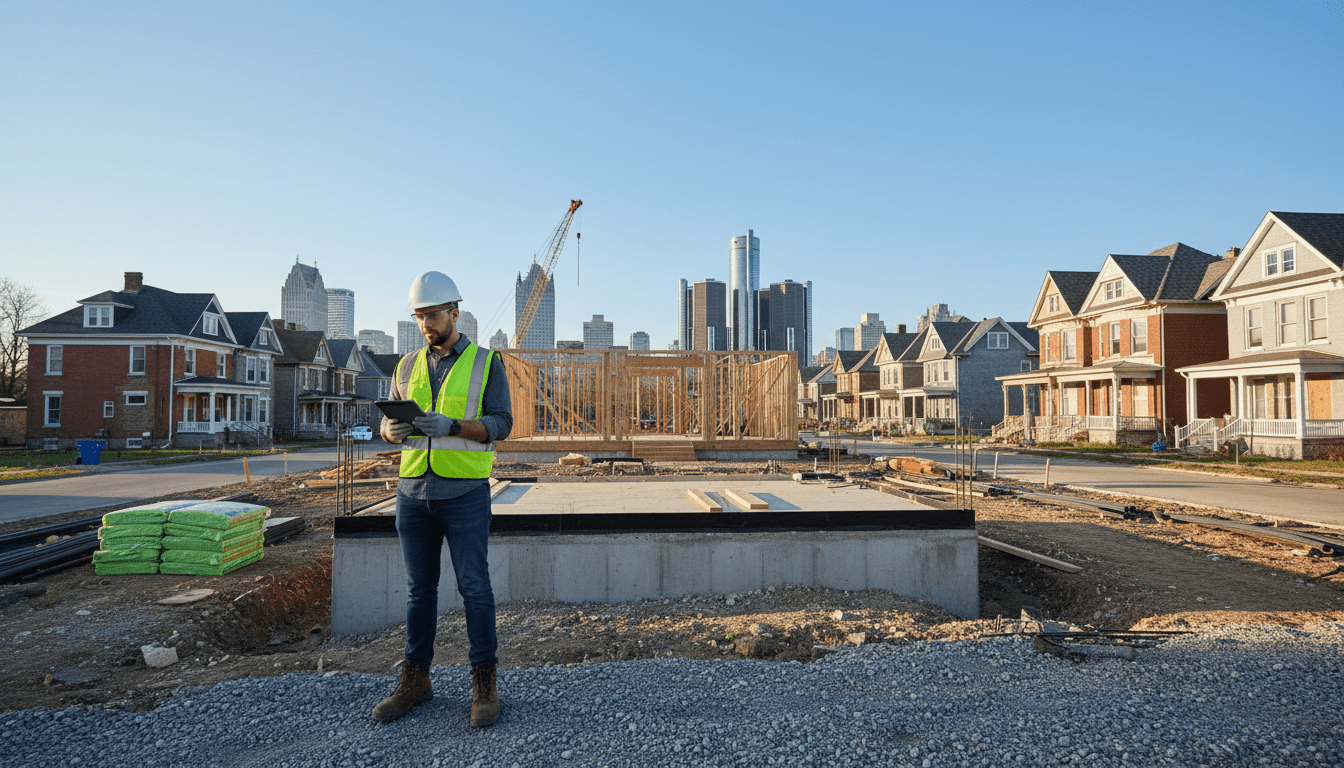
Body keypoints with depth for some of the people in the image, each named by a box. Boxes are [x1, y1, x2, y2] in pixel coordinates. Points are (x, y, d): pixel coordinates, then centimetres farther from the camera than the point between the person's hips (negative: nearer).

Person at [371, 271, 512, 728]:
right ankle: (415, 681, 22)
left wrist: (452, 426, -23)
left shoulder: (486, 363, 0)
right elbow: (387, 421, 13)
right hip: (414, 489, 4)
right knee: (419, 588, 11)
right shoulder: (408, 365, 12)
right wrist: (392, 430, -12)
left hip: (465, 491, -4)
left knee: (474, 586, -1)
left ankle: (484, 684, 11)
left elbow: (501, 424, -7)